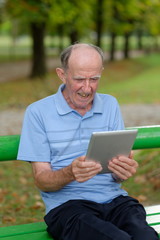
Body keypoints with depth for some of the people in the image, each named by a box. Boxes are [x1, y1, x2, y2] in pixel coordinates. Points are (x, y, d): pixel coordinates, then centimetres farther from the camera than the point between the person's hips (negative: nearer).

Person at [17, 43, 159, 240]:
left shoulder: (110, 105, 14)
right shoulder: (38, 112, 3)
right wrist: (70, 173, -22)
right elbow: (41, 181, 0)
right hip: (66, 203, -3)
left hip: (114, 198, 3)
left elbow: (116, 174, 10)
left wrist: (123, 171, -15)